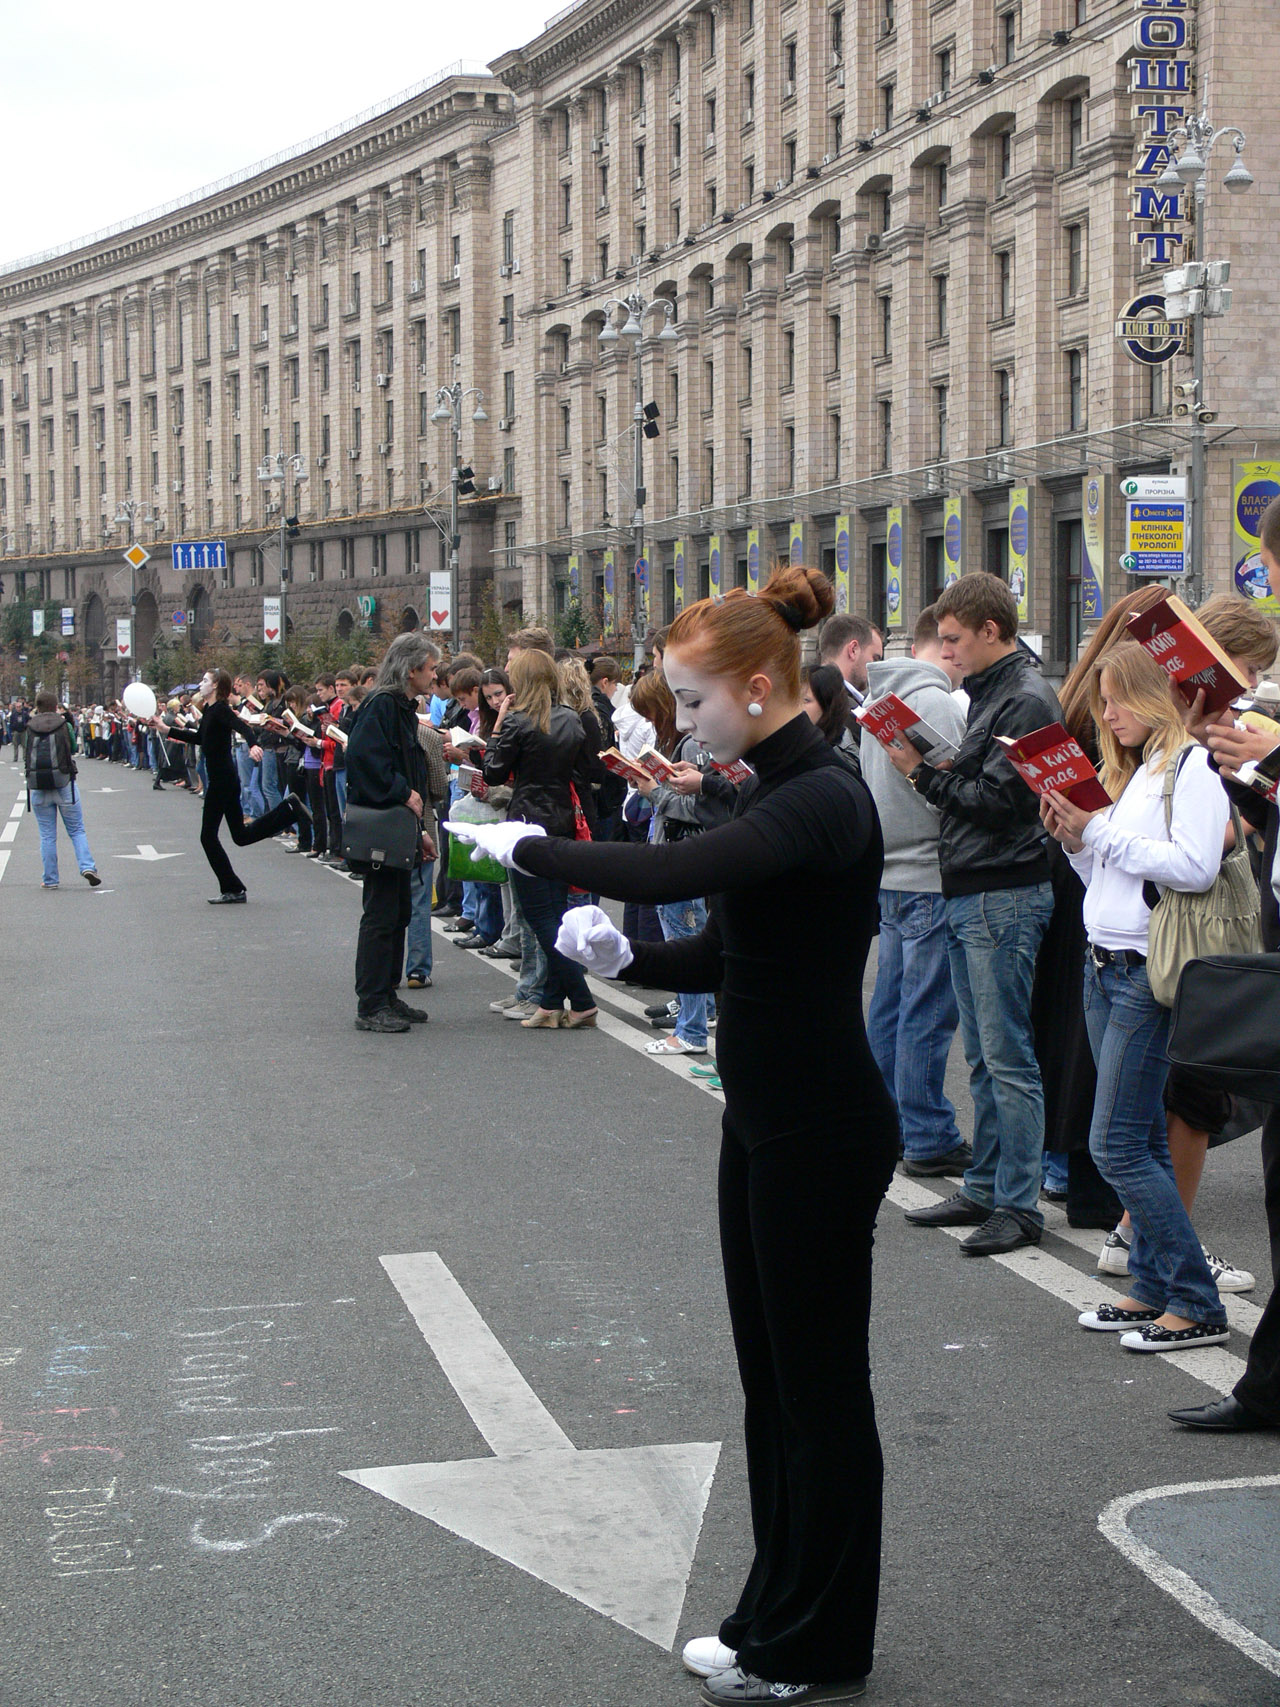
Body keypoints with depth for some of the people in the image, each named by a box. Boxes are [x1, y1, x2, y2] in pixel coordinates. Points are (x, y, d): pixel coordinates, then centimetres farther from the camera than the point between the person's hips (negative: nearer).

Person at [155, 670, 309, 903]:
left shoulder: (220, 710, -14)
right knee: (241, 835, 14)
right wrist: (165, 729, 29)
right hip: (223, 779, 9)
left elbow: (243, 727, -31)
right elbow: (199, 738, 28)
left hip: (222, 781, -9)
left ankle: (232, 890, 3)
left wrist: (254, 745, -52)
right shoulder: (209, 711, 14)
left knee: (208, 836, -1)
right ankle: (289, 809, 13)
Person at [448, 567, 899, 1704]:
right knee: (772, 1376, 17)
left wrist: (527, 847, -21)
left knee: (820, 1389, 2)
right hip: (766, 1120, 10)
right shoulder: (775, 792, 10)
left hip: (820, 1134, -10)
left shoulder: (820, 800, -21)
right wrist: (626, 959, -3)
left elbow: (665, 872, -35)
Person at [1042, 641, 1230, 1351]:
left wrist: (1101, 832, -16)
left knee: (1118, 1144, -10)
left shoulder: (1192, 766, -9)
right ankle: (1154, 1288, 16)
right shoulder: (1126, 771, 17)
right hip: (1105, 967, 9)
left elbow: (1194, 867, -20)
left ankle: (1197, 1305, -5)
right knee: (1142, 1141, 10)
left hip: (1149, 973, -9)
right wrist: (1072, 839, 3)